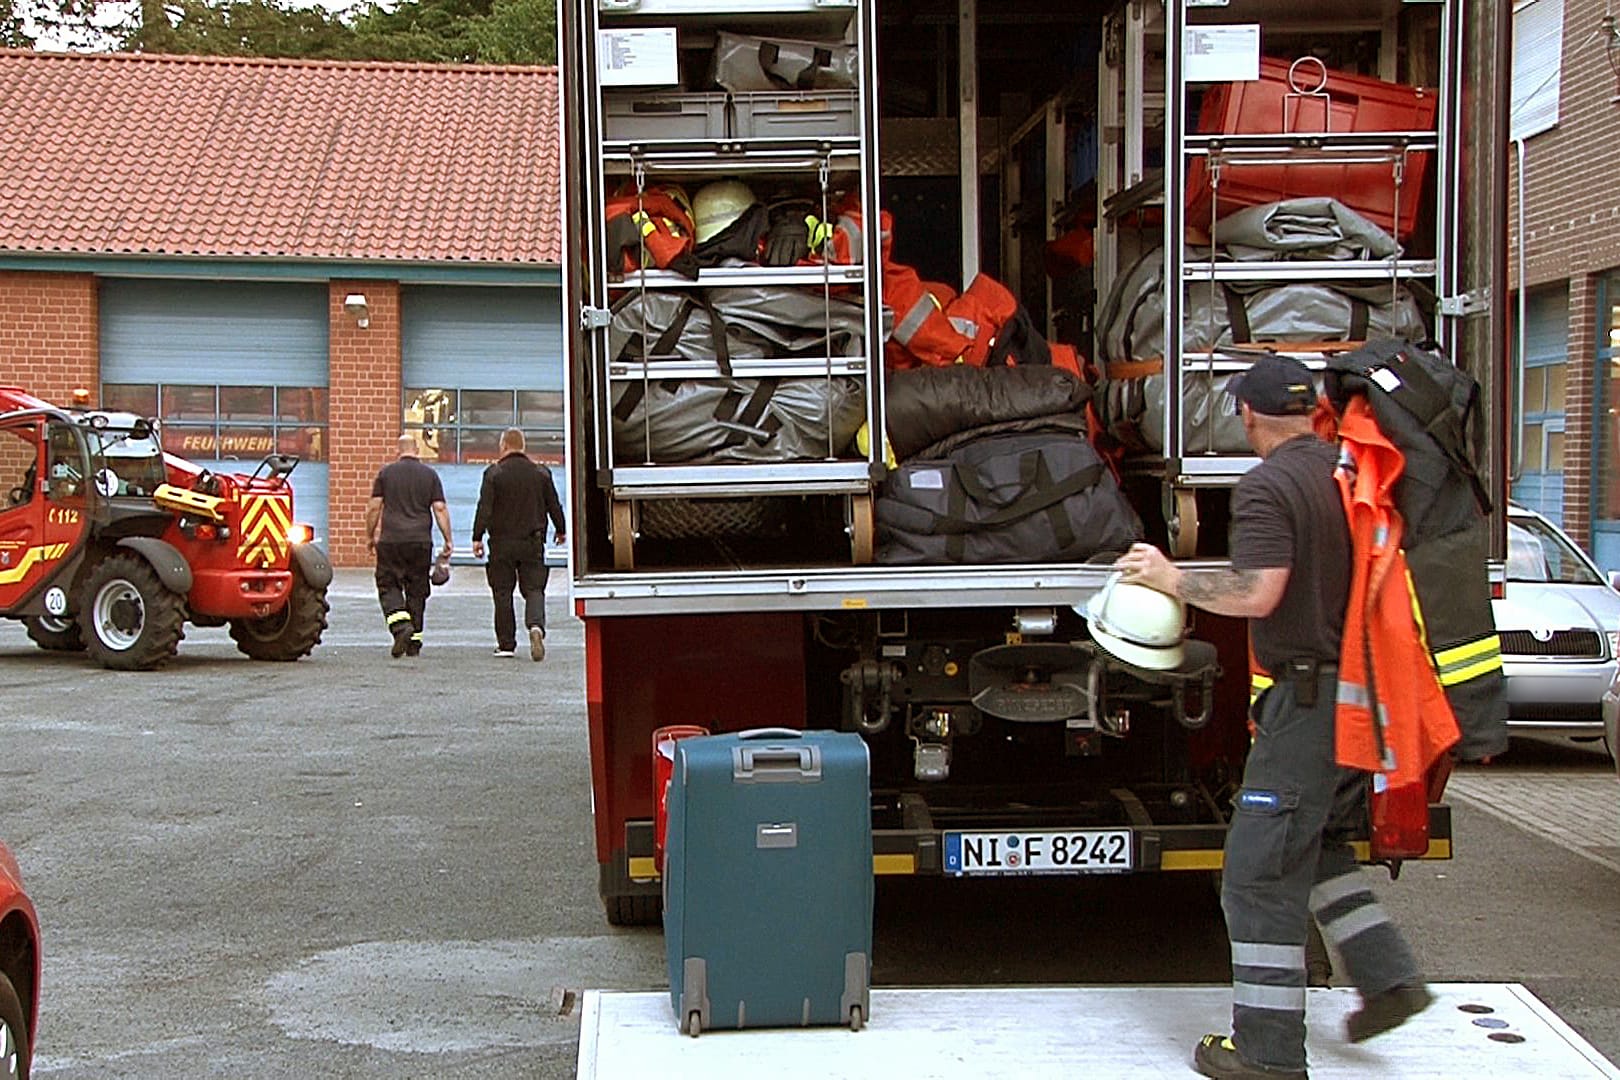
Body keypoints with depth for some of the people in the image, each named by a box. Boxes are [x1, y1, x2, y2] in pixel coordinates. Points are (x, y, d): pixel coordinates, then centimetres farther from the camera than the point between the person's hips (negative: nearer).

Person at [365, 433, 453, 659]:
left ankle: (400, 626, -22)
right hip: (421, 542, 1)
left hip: (391, 540, -1)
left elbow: (374, 507, 2)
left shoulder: (386, 472, 4)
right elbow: (440, 509, 1)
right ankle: (414, 642, 10)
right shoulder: (430, 475, 6)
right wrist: (448, 540, 5)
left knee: (388, 585, 3)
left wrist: (370, 536, 12)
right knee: (417, 591, 9)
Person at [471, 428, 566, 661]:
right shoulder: (541, 473, 4)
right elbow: (554, 506, 10)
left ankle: (506, 644, 9)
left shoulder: (493, 473, -5)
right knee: (534, 589, 5)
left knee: (503, 593, 6)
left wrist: (477, 537, -6)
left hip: (502, 542, -2)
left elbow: (484, 508, -10)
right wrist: (561, 530, 25)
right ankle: (536, 626, -23)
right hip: (532, 542, 2)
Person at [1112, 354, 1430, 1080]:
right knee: (1318, 842, 26)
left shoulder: (1268, 486, -15)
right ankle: (1388, 978, 21)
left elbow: (1257, 593, -24)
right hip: (1368, 689, 9)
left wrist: (1173, 580, -10)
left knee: (1261, 870, -1)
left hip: (1311, 693, -9)